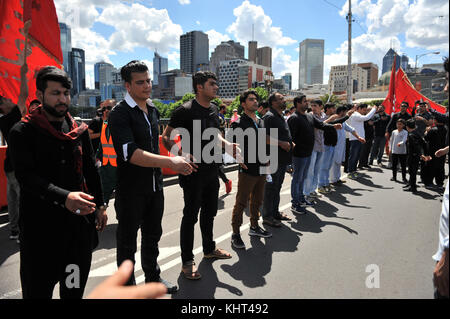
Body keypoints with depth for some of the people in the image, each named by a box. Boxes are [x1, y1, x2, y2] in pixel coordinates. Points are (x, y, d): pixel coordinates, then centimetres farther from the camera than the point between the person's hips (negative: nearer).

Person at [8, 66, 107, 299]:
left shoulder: (79, 129, 9)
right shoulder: (22, 132, -5)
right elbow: (26, 176, -17)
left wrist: (99, 205, 14)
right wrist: (64, 197, -31)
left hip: (79, 220, 4)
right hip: (40, 225, -4)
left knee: (75, 288, 15)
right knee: (38, 290, 6)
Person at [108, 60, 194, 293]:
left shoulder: (153, 110, 8)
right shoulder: (120, 114, -17)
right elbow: (131, 154, -29)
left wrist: (173, 163, 20)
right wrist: (170, 162, -33)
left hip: (155, 186, 7)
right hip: (130, 190, -7)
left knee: (153, 235, 21)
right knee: (127, 241, 11)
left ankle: (153, 277, 41)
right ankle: (128, 286, 31)